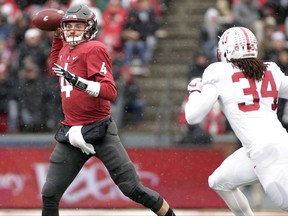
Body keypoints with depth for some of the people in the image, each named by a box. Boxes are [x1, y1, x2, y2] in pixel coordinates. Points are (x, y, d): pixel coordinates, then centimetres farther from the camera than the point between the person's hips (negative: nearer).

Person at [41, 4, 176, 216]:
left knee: (132, 188, -9)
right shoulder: (66, 49, 13)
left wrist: (78, 81, -32)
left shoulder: (94, 49, -11)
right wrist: (57, 38, 28)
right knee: (50, 194, 2)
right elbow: (56, 69, 37)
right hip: (71, 132, 7)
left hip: (99, 131, -7)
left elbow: (111, 92, -21)